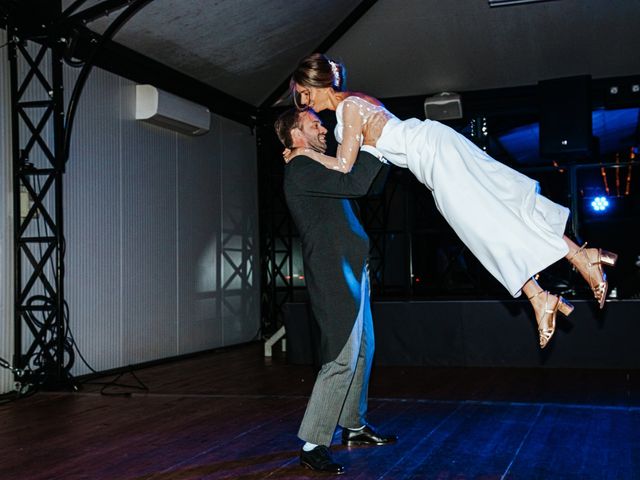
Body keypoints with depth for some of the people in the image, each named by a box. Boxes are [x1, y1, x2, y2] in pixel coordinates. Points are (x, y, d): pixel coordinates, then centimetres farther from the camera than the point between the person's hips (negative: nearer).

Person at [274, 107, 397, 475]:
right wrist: (371, 143, -15)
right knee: (342, 359, -11)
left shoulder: (320, 168, 18)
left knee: (362, 351, 17)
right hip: (335, 275, -10)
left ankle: (354, 426, 31)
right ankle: (313, 445, -4)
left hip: (352, 272, 10)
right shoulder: (300, 169, -12)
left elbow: (371, 186, 26)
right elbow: (355, 185, -24)